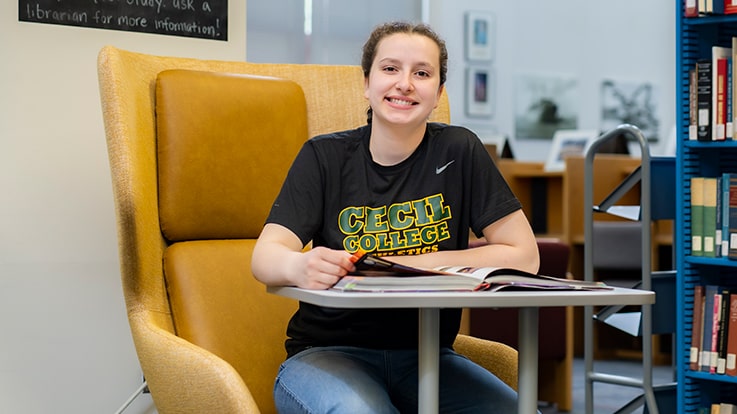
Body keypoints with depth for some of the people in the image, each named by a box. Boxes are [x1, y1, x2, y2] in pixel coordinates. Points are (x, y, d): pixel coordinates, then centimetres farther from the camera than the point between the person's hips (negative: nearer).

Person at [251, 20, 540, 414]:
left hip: (425, 357, 2)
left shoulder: (458, 151, 0)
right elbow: (265, 255, -11)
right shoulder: (324, 156, 0)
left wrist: (410, 265, -12)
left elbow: (523, 255, -3)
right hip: (329, 350, -1)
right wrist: (300, 267, -36)